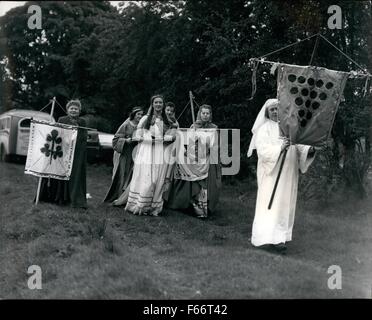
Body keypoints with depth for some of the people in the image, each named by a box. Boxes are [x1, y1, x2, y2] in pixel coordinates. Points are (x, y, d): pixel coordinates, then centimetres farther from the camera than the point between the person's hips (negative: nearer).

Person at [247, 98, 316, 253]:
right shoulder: (265, 128, -3)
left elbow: (298, 146, 9)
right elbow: (262, 149, -15)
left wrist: (308, 150, -11)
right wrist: (279, 148, -29)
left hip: (288, 174, 6)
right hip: (271, 172, -6)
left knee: (285, 204, 8)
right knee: (272, 204, -8)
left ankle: (281, 236, 16)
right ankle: (270, 238, -7)